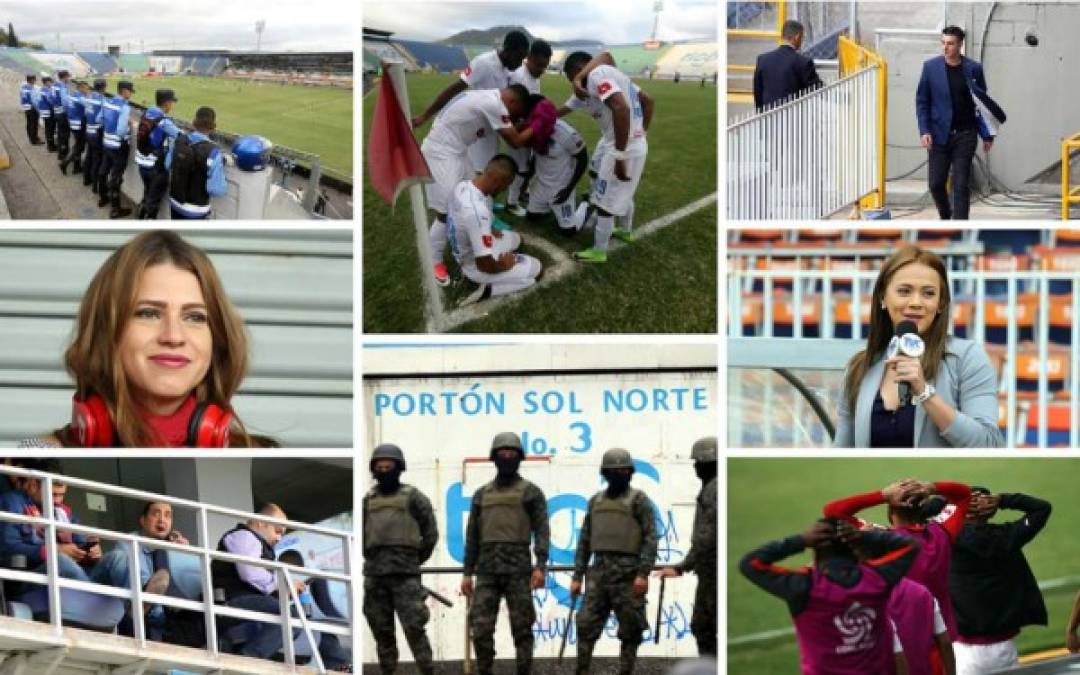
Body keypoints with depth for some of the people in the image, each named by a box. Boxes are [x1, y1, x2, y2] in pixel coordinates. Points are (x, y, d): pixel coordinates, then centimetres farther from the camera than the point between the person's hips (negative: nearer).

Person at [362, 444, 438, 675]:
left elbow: (430, 534, 5)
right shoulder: (368, 500, 15)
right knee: (382, 631, 4)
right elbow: (361, 535, 21)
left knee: (414, 628, -10)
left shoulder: (413, 497, 3)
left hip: (405, 574, -4)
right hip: (375, 575, 4)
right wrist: (372, 561, 14)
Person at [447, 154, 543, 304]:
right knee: (536, 269, 3)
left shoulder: (462, 186, -13)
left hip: (465, 253, 9)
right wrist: (505, 265, -14)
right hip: (476, 266, -9)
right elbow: (484, 265, -34)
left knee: (516, 238, 30)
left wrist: (490, 231, 6)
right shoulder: (478, 211, -40)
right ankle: (487, 289, -4)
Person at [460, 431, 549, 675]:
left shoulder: (531, 492, 4)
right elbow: (473, 537, 16)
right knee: (481, 627, -5)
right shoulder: (481, 494, 15)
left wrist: (540, 566, -18)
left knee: (522, 628, -1)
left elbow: (542, 532, -4)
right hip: (487, 570, 3)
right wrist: (467, 574, 9)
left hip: (518, 568, -3)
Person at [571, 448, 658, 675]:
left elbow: (651, 539, -8)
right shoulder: (596, 501, 15)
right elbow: (584, 542, 17)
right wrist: (577, 577, 10)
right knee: (586, 626, -4)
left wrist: (643, 574, -19)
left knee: (629, 631, -1)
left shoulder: (639, 500, 0)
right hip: (599, 572, 4)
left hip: (628, 573, -4)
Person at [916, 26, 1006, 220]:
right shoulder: (931, 67, 0)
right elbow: (921, 101, 3)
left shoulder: (973, 69, 0)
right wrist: (924, 131, -6)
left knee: (961, 185, -4)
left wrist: (987, 135, 6)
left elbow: (982, 102, 7)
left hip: (965, 135, -1)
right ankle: (945, 217, 30)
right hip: (939, 135, 1)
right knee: (936, 183, 3)